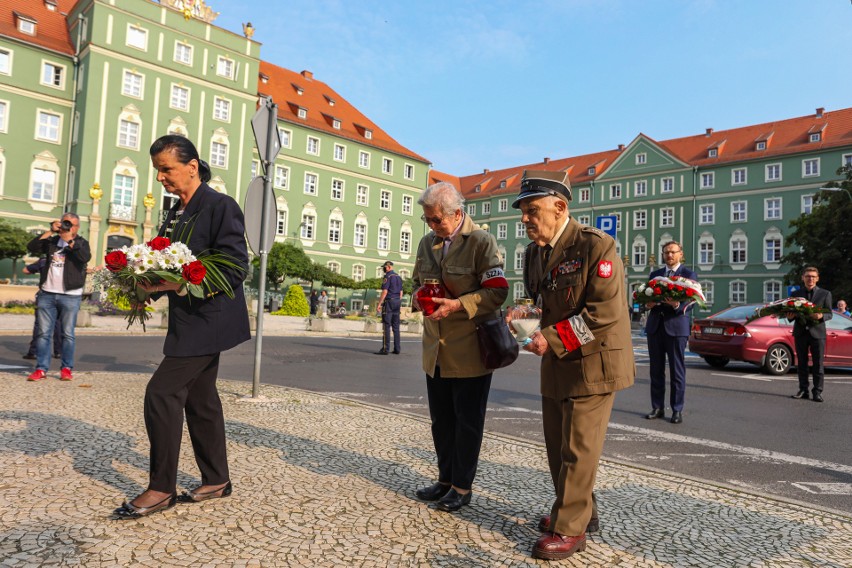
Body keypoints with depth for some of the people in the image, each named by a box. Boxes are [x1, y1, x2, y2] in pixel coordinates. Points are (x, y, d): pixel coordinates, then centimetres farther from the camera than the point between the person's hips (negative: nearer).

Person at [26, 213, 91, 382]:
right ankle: (41, 369, 5)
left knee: (67, 334, 0)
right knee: (43, 333, 2)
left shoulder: (81, 243, 5)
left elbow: (86, 257, -15)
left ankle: (66, 368, 6)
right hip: (47, 294, 3)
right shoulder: (52, 241, 15)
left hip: (70, 296, -3)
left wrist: (69, 240, -16)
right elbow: (32, 247, -1)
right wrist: (50, 232, -6)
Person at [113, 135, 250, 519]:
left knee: (162, 392, -10)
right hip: (189, 321, 9)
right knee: (199, 398, 12)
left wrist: (179, 282, -24)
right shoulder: (176, 214, 15)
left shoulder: (220, 206, -11)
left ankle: (161, 488, 4)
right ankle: (217, 480, 25)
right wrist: (150, 285, -1)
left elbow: (234, 268, -18)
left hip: (208, 320, -9)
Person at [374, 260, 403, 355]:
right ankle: (397, 349, 9)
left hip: (389, 301, -8)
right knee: (396, 327, 9)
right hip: (397, 301, 8)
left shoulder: (387, 277, -10)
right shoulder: (399, 277, 15)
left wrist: (379, 304, -14)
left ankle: (385, 349, -8)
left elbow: (385, 292, -17)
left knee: (386, 326, -7)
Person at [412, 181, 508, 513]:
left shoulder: (481, 242, -10)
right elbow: (417, 281, 22)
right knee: (441, 419, 16)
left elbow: (497, 291, -16)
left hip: (470, 350, -6)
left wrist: (458, 305, -24)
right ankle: (446, 479, 32)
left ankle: (462, 486, 21)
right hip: (436, 349, 7)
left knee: (467, 421, 6)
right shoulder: (427, 243, 10)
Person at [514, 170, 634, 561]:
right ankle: (582, 510, 36)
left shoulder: (596, 246, -18)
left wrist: (552, 339, -24)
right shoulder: (534, 253, 7)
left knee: (578, 449, 1)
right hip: (556, 363, 8)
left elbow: (604, 313, -23)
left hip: (592, 362, -8)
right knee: (557, 444, 17)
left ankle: (569, 529, 16)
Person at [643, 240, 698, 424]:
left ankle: (677, 410, 8)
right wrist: (649, 303, -7)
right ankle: (657, 408, 16)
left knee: (677, 370, 1)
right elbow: (647, 296, 16)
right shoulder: (655, 274, 17)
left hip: (676, 326, -4)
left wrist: (677, 305, -27)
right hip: (655, 325, 4)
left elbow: (691, 300, -7)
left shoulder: (689, 275, 3)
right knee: (656, 369, 8)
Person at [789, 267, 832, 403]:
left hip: (817, 332, -2)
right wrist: (790, 317, -12)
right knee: (801, 363, 7)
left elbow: (829, 314, 2)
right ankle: (803, 390, 14)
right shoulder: (796, 294, 9)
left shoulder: (825, 294, 4)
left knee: (818, 364, -1)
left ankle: (817, 392, 5)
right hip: (800, 332, 2)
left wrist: (821, 316, -20)